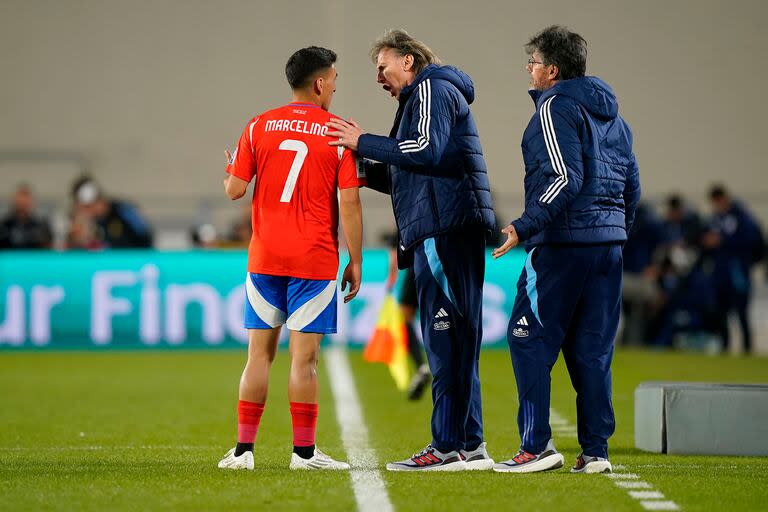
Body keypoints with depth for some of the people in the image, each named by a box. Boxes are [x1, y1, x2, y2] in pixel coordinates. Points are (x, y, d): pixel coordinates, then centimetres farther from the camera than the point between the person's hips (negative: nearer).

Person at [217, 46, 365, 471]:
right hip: (315, 260, -3)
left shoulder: (258, 127, 4)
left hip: (264, 257, 3)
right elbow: (349, 203, -6)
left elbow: (235, 190, 2)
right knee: (304, 357, -1)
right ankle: (304, 451, 2)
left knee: (259, 353, 7)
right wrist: (355, 261, 0)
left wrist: (230, 172, 26)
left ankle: (243, 448, 6)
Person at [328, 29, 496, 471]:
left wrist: (363, 143, -10)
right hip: (441, 230, 10)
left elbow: (426, 150, -18)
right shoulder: (421, 98, 29)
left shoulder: (432, 88, -2)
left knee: (446, 336, -12)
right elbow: (408, 177, 27)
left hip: (446, 227, -10)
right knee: (454, 339, 9)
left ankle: (452, 446, -14)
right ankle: (470, 446, 9)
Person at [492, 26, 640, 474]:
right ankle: (596, 450, 7)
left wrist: (524, 228, -17)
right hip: (609, 244, 8)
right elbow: (632, 187, 18)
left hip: (562, 244, -8)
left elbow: (565, 179, -18)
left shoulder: (555, 108, -8)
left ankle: (537, 445, -9)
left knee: (529, 340, -3)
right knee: (592, 349, 10)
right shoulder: (612, 114, 18)